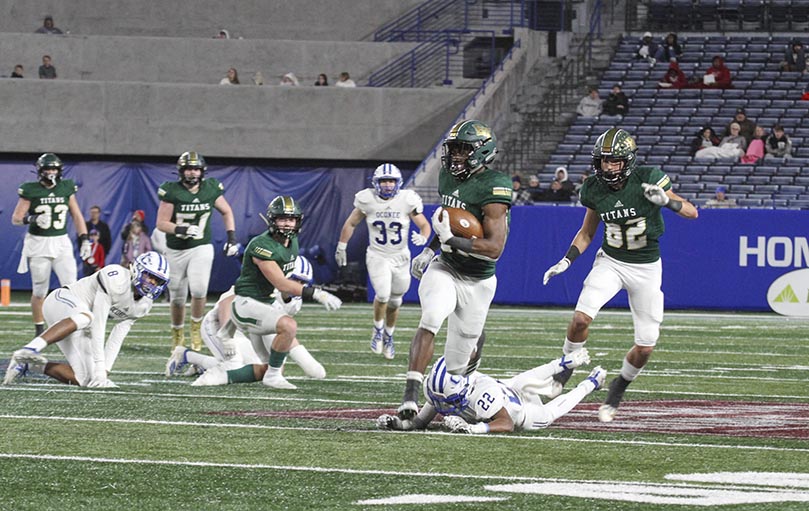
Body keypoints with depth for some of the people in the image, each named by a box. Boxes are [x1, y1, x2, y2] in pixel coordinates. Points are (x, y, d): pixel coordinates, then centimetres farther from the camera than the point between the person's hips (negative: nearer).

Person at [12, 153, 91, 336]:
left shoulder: (66, 188, 5)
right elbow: (16, 218, -4)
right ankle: (39, 330, 17)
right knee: (39, 291, 4)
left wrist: (84, 239, 4)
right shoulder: (31, 191, -5)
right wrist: (32, 219, -23)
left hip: (61, 243, 2)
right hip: (38, 244, -2)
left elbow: (76, 216, 12)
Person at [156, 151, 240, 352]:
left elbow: (226, 212, 14)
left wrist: (231, 237, 5)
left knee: (199, 290, -21)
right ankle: (177, 335, 29)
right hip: (176, 251, 0)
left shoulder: (211, 189, -2)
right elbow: (161, 223, -11)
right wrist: (181, 230, -28)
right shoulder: (171, 191, -11)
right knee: (178, 298, 7)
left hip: (201, 248, 0)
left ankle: (196, 328, 2)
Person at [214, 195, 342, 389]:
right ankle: (273, 376, -17)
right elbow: (281, 284, -27)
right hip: (248, 304, -10)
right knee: (289, 326, -34)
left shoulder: (292, 242, 5)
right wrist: (317, 294, -31)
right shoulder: (262, 246, -24)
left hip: (267, 303, 10)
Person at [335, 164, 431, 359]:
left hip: (400, 257, 2)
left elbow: (424, 225, -6)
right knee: (383, 295, -20)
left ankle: (388, 336, 36)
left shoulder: (407, 201, -12)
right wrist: (341, 247, 8)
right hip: (377, 256, -2)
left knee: (395, 301, 12)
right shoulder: (367, 200, -10)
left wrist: (422, 237, -28)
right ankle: (377, 330, 6)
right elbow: (351, 223, 4)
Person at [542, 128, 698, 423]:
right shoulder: (595, 189, -6)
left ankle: (617, 389, 25)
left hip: (646, 268, -2)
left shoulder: (648, 180, -17)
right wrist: (566, 261, -3)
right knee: (582, 317, -24)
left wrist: (665, 200, -35)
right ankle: (565, 369, 1)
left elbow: (692, 212, -16)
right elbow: (587, 233, 10)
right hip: (610, 262, 2)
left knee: (645, 347, -2)